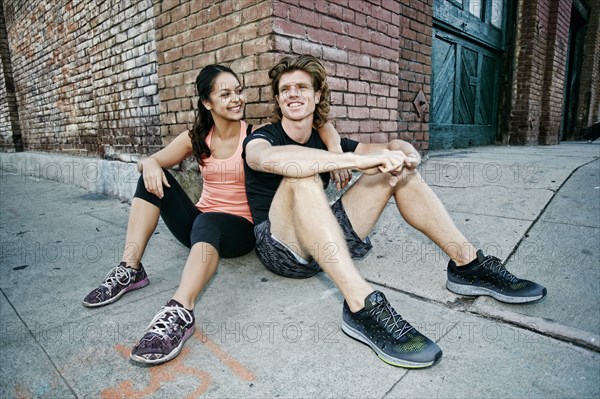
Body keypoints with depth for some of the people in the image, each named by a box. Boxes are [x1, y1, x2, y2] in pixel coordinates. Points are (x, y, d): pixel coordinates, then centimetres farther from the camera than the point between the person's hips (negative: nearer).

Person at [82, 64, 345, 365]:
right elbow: (150, 161, 8)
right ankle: (130, 269, -17)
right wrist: (149, 163, -17)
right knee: (153, 176, -12)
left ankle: (180, 311, -50)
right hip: (198, 223, 5)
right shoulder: (196, 138, 6)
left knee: (207, 223, -37)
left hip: (240, 228, -4)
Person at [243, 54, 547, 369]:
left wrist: (404, 156, -19)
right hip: (281, 248, -4)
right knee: (301, 176, -33)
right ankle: (361, 306, -41)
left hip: (331, 243, 5)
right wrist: (358, 160, -39)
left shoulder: (326, 141, 11)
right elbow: (271, 159, -32)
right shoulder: (260, 138, -4)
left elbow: (396, 147, 6)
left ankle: (468, 264, -5)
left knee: (396, 166, -3)